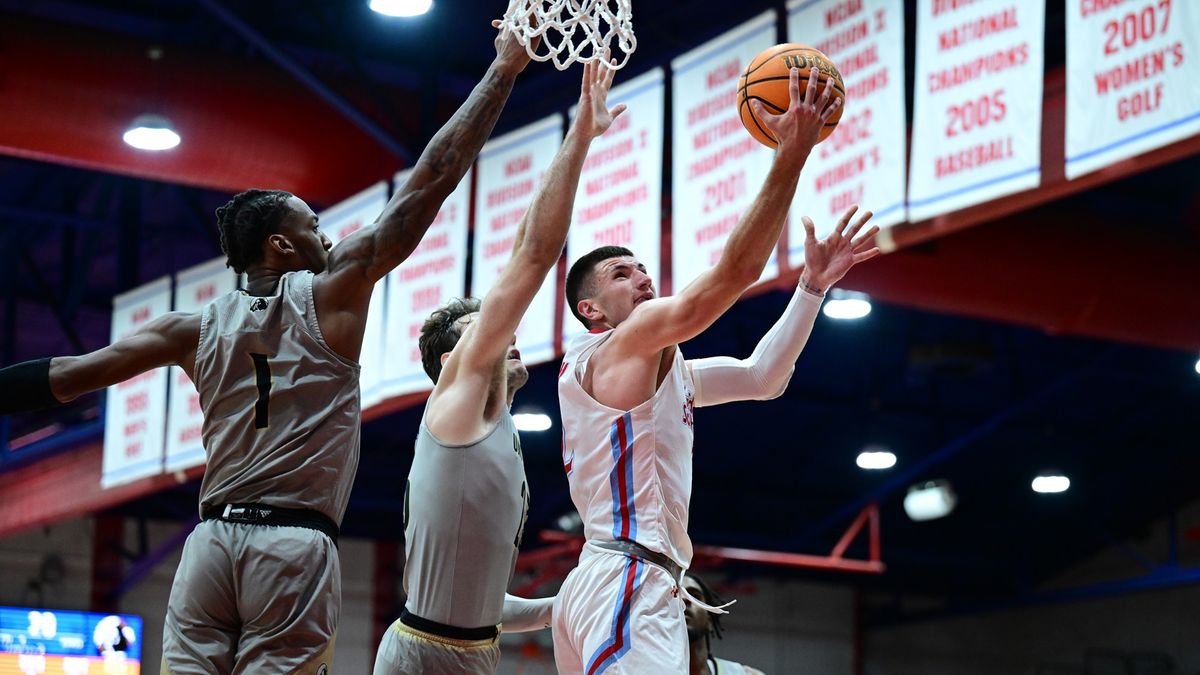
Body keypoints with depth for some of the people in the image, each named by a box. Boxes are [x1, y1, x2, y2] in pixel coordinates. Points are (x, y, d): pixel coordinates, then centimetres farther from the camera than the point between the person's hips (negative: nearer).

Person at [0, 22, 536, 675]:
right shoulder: (332, 294, 5)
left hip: (212, 541, 4)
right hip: (294, 546, -4)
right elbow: (429, 182, 5)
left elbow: (69, 374, 11)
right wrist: (503, 70, 9)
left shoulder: (196, 328, 14)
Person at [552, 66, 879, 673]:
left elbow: (761, 378, 25)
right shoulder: (622, 345, -4)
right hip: (630, 583, -11)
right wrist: (792, 155, -14)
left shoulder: (661, 367, 25)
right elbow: (735, 272, -15)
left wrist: (814, 282, 19)